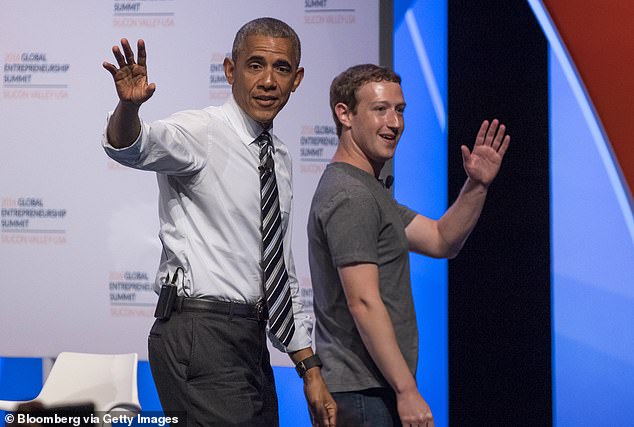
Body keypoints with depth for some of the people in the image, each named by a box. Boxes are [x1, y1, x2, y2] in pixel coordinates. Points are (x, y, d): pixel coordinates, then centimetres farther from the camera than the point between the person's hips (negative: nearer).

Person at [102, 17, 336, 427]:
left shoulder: (279, 157, 16)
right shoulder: (201, 132, -6)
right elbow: (132, 147, -29)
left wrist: (309, 367, 18)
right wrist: (130, 104, -52)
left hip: (250, 339, 8)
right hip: (200, 336, -8)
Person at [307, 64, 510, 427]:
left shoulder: (369, 190, 17)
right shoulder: (351, 197, -16)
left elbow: (441, 240, 17)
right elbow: (364, 303, -22)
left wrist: (477, 186, 2)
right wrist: (407, 391, -22)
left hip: (374, 389, 10)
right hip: (360, 395, -10)